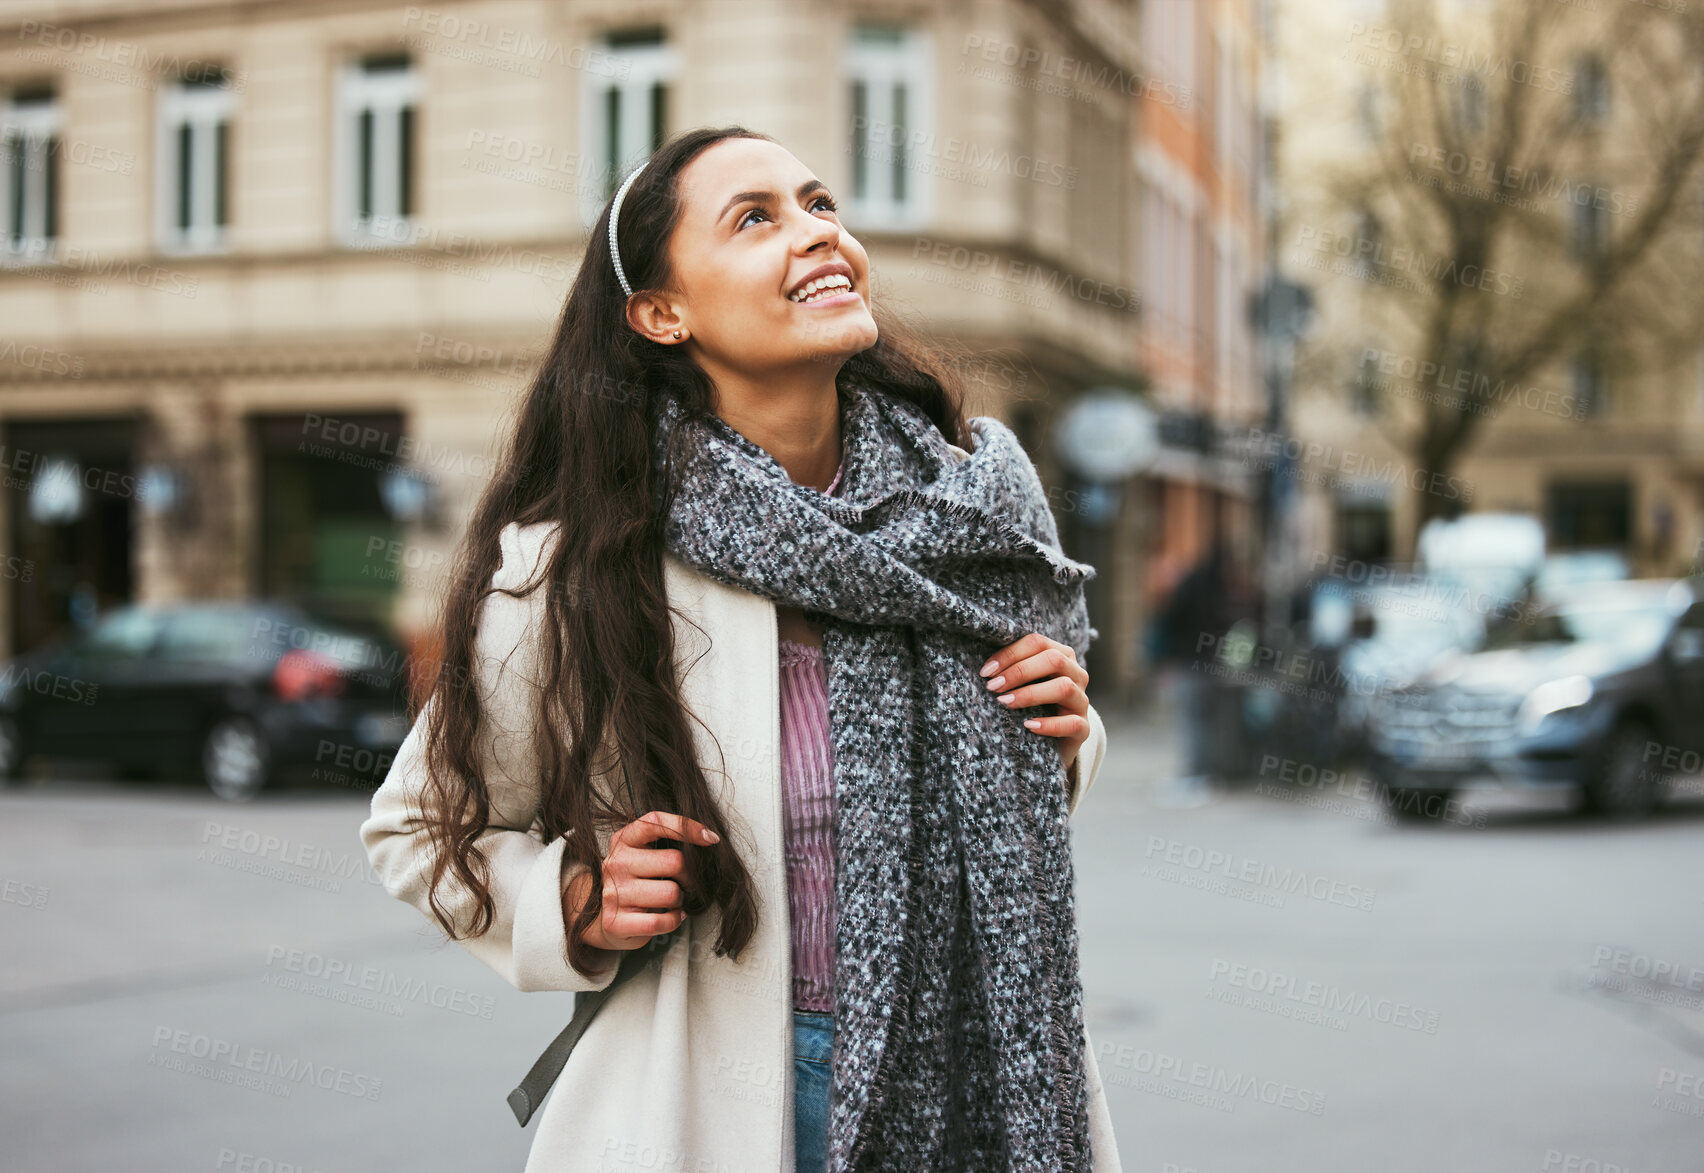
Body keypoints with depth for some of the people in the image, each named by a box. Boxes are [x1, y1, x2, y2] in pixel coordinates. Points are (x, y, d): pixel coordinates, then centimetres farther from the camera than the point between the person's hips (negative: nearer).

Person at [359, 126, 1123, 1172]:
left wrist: (1063, 740, -9)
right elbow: (419, 830, 0)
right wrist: (575, 903, -18)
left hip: (993, 1076, 4)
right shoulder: (571, 568, -15)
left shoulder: (980, 481, -5)